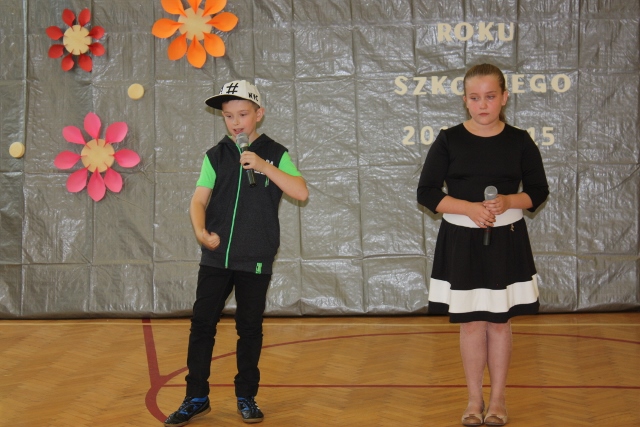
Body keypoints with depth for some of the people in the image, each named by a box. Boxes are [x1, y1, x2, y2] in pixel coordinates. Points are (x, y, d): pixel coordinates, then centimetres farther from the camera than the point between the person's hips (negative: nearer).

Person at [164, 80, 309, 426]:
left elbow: (301, 193, -11)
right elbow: (199, 201, 1)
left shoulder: (274, 154, 1)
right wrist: (201, 231, -18)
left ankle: (246, 397, 20)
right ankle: (196, 398, 13)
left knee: (250, 328, 6)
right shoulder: (215, 156, 6)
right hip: (215, 257, 2)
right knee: (201, 324, 2)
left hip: (255, 260, -2)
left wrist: (265, 167, -20)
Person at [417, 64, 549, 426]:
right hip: (461, 242, 0)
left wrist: (508, 201, -15)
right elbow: (427, 193, -4)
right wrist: (469, 208, -18)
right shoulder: (449, 140, -3)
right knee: (471, 324, 5)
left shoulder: (519, 141, -1)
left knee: (499, 322, 7)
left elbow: (539, 191, 5)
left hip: (506, 241, 0)